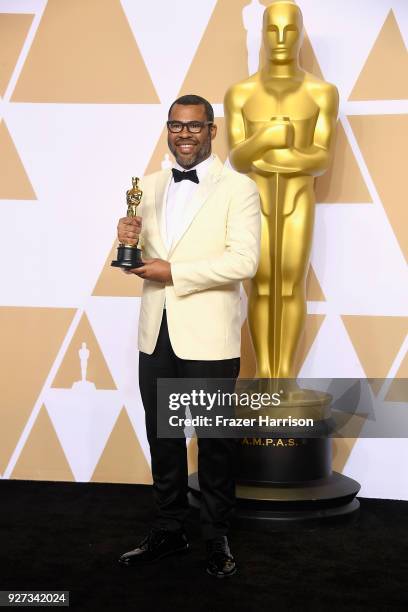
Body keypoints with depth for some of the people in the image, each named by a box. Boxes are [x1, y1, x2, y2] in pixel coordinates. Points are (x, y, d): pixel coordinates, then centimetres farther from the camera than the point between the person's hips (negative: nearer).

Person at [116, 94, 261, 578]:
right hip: (156, 332, 5)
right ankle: (168, 531, 30)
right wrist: (128, 239, -7)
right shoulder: (151, 186, 11)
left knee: (215, 440, 8)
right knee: (162, 436, 14)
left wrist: (173, 273, -19)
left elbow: (244, 261, -17)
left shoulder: (239, 189, -6)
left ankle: (216, 537, 25)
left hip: (208, 337, -5)